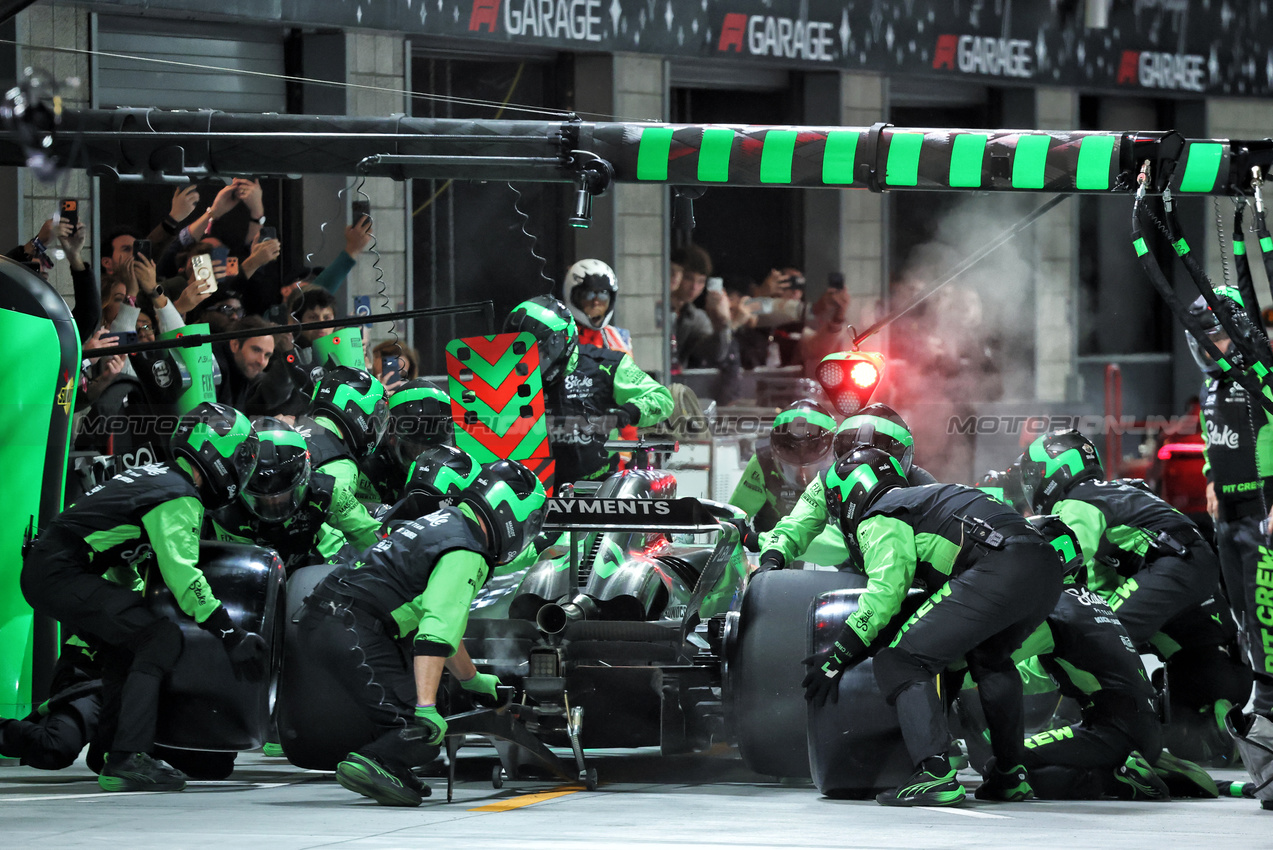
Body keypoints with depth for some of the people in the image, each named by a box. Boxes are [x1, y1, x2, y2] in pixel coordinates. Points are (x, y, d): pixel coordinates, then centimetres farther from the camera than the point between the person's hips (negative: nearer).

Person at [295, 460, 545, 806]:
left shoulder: (444, 524, 24)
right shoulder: (466, 556, -8)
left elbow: (442, 617, 38)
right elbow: (436, 635, -21)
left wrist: (471, 678, 49)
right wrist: (426, 708, -27)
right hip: (354, 631, -10)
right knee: (424, 736, -13)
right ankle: (372, 763, -33)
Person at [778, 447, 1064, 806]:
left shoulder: (878, 521, 10)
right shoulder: (929, 496, 37)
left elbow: (885, 592, -3)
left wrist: (838, 656, 3)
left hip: (998, 570, -9)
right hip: (1049, 564, 9)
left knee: (899, 664, -4)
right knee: (989, 657, 35)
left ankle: (935, 775, -18)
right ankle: (1011, 774, 33)